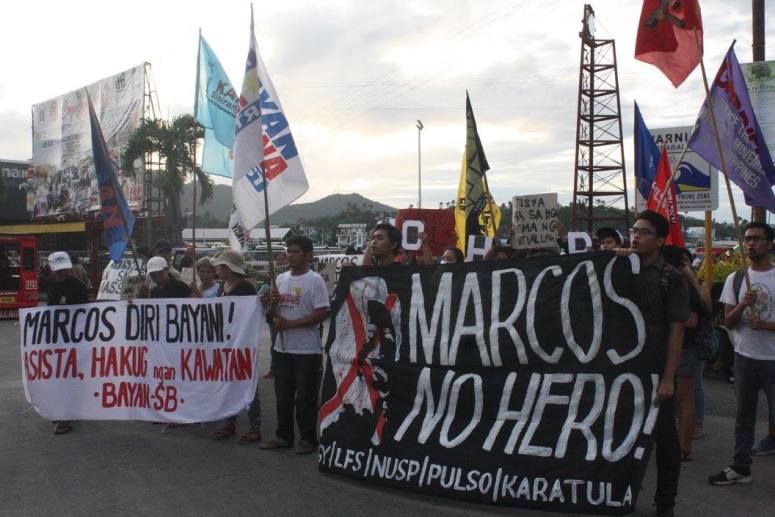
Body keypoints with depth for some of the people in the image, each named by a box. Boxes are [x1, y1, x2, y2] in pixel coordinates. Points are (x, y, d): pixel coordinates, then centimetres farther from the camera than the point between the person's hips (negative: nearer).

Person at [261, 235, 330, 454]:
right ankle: (284, 436, 26)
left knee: (305, 397, 2)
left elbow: (322, 313, -18)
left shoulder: (315, 280, -10)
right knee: (283, 395, 14)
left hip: (307, 350, -6)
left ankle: (308, 439, 14)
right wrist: (271, 301, -5)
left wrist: (289, 323, -18)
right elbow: (274, 311, 18)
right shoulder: (281, 279, 10)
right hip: (282, 347, 7)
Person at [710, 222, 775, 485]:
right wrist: (742, 305, -14)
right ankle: (740, 467, 20)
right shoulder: (735, 280, 6)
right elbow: (728, 322, 3)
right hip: (744, 356, 4)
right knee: (744, 415, 11)